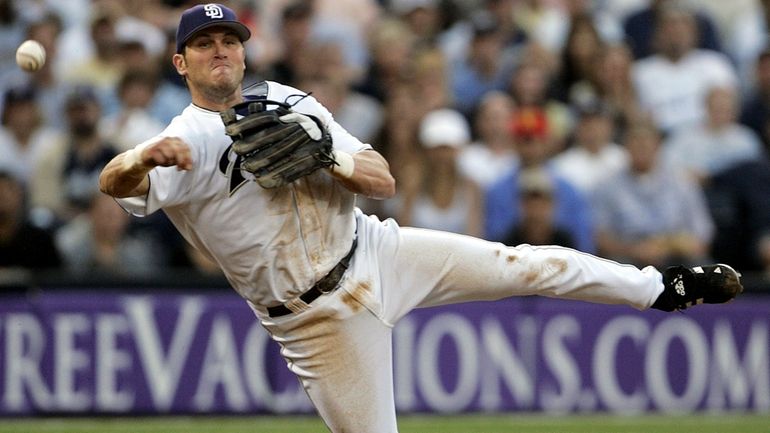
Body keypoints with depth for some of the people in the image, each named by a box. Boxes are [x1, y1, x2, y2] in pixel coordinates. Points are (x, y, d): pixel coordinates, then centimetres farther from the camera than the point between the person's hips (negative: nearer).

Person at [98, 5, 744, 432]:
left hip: (374, 252, 5)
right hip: (319, 313, -5)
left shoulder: (288, 103, 3)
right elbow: (114, 182, -37)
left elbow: (383, 182, 1)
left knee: (525, 266, 8)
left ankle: (663, 290, 25)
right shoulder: (186, 144, -15)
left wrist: (326, 156, -21)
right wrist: (146, 156, -61)